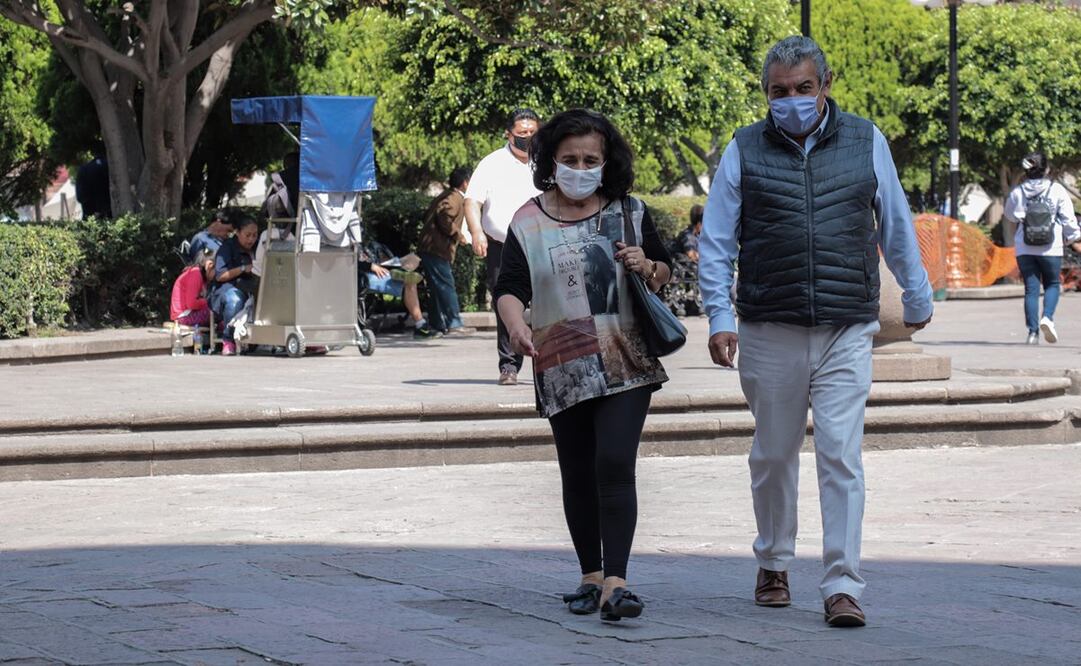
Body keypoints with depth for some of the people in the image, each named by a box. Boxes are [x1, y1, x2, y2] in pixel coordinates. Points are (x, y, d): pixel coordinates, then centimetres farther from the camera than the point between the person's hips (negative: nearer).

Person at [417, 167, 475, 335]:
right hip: (437, 250, -10)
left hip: (429, 249, 10)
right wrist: (458, 235, -13)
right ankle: (455, 324, -12)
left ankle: (437, 325, 14)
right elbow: (444, 216, -25)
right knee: (447, 287, -10)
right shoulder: (456, 198, -10)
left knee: (439, 288, 12)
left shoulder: (446, 196, 21)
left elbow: (427, 215, 24)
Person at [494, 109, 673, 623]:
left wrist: (647, 268, -7)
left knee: (615, 466, -15)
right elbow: (510, 288, -4)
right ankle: (591, 574, 25)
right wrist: (516, 325, -25)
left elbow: (664, 268, 17)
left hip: (626, 365, -1)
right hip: (563, 369, 1)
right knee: (578, 475, 9)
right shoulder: (529, 223, 3)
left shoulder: (629, 212, 6)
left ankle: (616, 583, -19)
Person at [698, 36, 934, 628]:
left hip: (846, 333, -1)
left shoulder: (865, 142, 6)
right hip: (769, 333, 1)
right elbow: (716, 242, 4)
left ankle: (842, 585, -7)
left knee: (840, 455, -9)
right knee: (774, 455, 12)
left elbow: (896, 227, 17)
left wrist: (917, 298, 25)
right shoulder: (745, 151, 4)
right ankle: (773, 565, 31)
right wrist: (719, 318, -6)